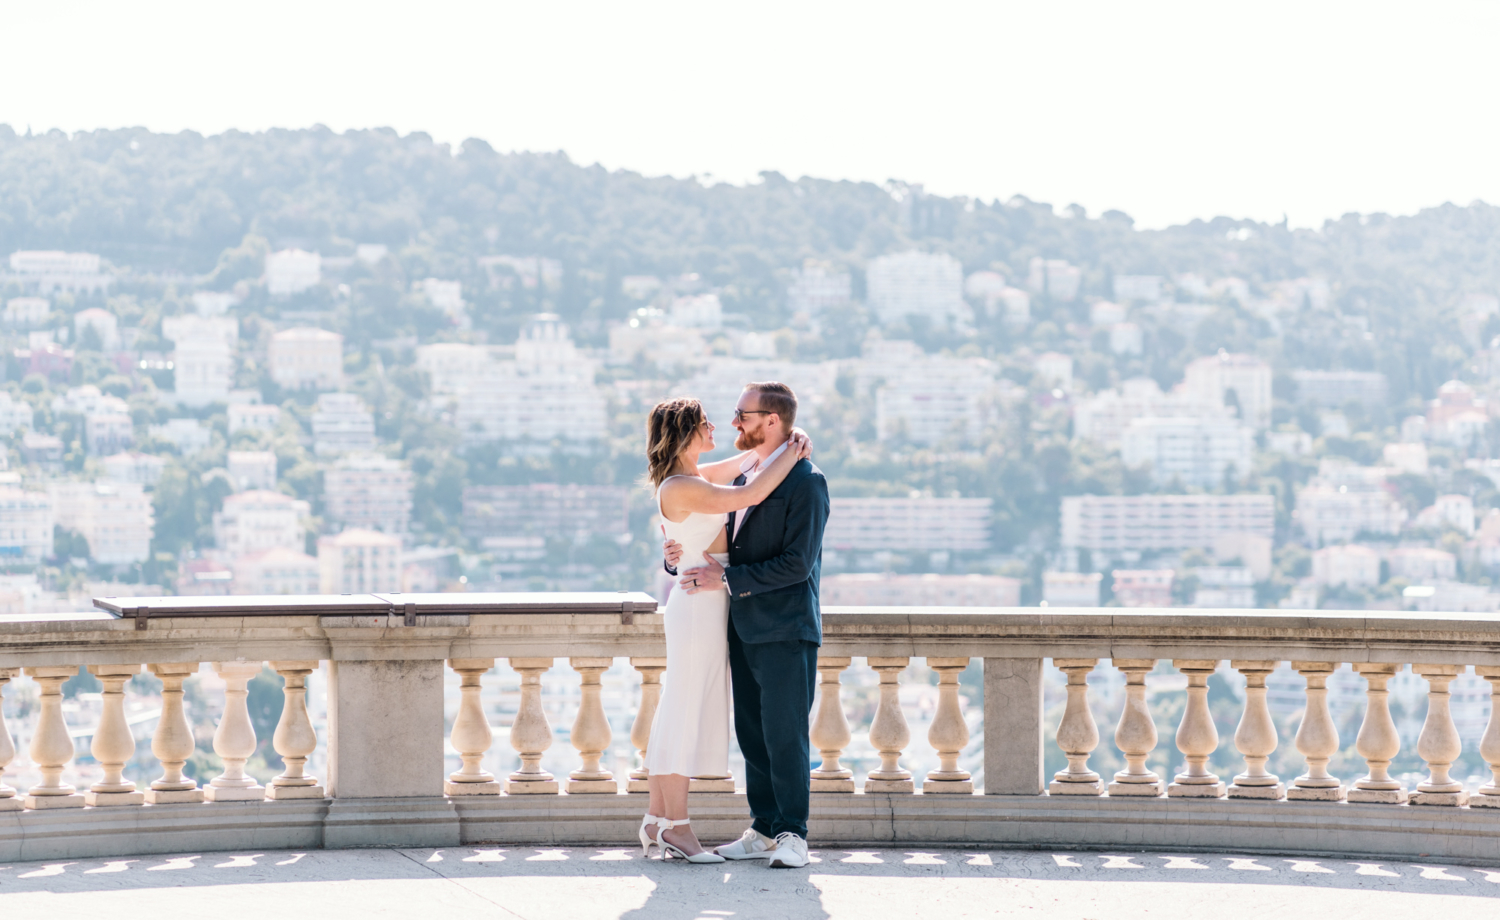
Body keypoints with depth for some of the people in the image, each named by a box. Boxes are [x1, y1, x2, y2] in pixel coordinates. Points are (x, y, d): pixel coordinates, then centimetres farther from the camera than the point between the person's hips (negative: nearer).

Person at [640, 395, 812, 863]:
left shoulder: (691, 477, 12)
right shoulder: (681, 488, -17)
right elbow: (751, 494, -23)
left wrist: (785, 446, 6)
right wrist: (791, 453, -11)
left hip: (705, 603, 10)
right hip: (699, 607, -10)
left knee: (677, 714, 11)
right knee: (688, 712, -5)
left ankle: (657, 821, 15)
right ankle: (677, 827, -2)